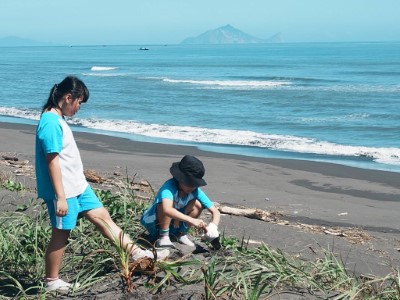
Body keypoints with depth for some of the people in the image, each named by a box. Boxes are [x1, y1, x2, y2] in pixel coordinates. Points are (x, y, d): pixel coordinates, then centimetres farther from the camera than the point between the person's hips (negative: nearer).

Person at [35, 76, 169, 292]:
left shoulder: (57, 120, 11)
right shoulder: (50, 123, -21)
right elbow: (52, 161, -23)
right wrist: (61, 197, -23)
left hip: (77, 185, 10)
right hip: (63, 191, -10)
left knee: (102, 216, 10)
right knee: (61, 234, 2)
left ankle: (137, 253, 16)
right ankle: (51, 281, 17)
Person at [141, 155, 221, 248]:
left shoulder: (196, 191, -16)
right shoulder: (170, 186, -31)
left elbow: (216, 212, -16)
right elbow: (167, 210, -51)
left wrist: (213, 226, -38)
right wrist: (191, 220, -56)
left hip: (174, 225, 5)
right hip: (154, 224, -5)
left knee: (197, 204, -16)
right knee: (166, 204, -34)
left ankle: (181, 234, 0)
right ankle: (163, 237, -18)